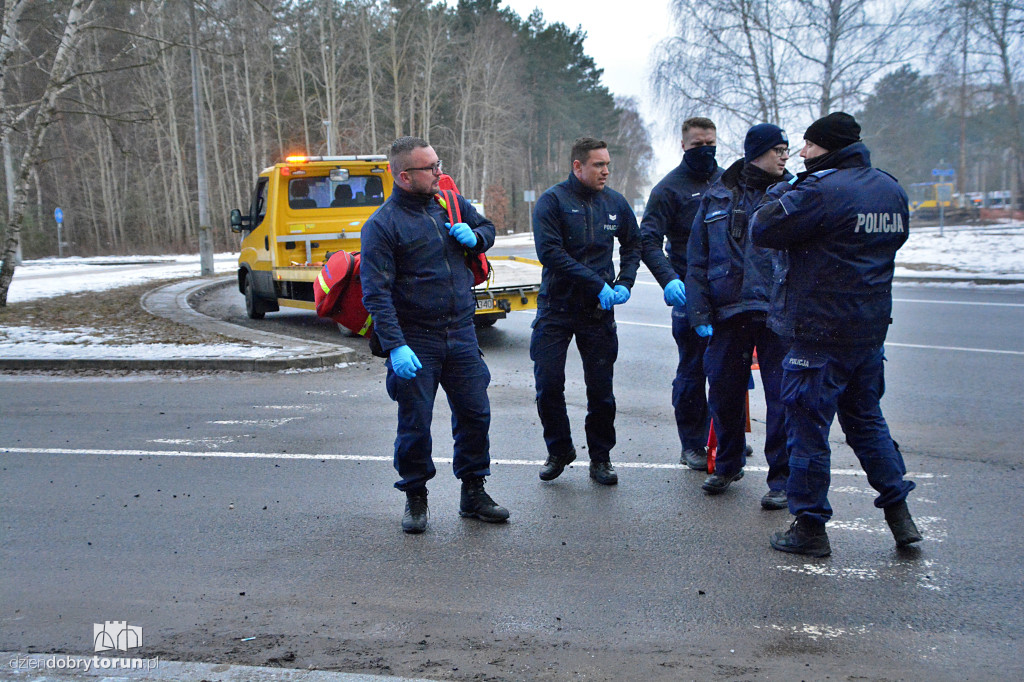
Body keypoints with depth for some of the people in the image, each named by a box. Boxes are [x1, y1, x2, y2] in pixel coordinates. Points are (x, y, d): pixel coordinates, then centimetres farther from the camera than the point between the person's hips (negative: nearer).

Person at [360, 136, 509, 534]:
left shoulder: (451, 203, 7)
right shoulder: (382, 225, -10)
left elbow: (487, 228, 25)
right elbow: (376, 292, -15)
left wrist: (475, 237, 0)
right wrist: (395, 346, -24)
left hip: (461, 335, 5)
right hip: (415, 342, -5)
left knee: (475, 414, 8)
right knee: (415, 424, 1)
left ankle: (473, 494, 24)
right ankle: (415, 498, 21)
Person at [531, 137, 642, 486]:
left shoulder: (615, 203, 6)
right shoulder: (553, 201, -7)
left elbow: (633, 245, 20)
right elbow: (550, 252, -16)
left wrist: (624, 283, 2)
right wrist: (597, 284, -20)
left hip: (598, 312, 3)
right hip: (556, 307, -2)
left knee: (601, 388, 4)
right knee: (548, 384, -3)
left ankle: (600, 457, 19)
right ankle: (559, 450, 18)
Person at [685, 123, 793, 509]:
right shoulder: (717, 198, 9)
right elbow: (697, 260, 9)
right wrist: (700, 313, 2)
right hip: (729, 311, 2)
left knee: (783, 397, -2)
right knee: (723, 392, 10)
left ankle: (781, 480, 9)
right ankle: (727, 466, 31)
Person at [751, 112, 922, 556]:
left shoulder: (821, 190, -17)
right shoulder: (892, 190, 9)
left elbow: (763, 231, -15)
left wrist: (782, 191, 2)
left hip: (820, 332, -8)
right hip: (871, 328, 8)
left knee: (808, 424, 2)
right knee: (866, 417, 21)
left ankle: (810, 527, 9)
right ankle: (899, 514, 22)